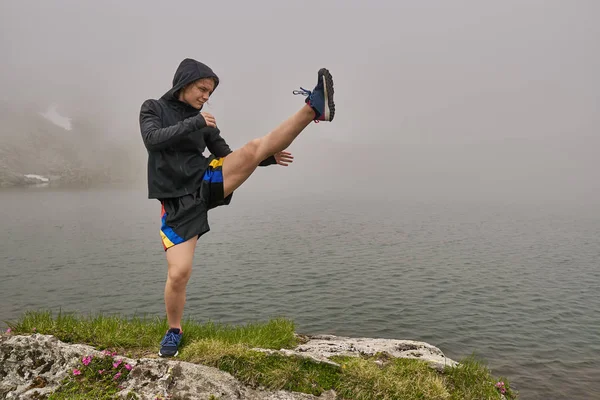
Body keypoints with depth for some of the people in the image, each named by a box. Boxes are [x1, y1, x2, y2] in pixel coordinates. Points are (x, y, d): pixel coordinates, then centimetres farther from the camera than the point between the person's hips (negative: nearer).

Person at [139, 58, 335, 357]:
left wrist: (269, 158, 1)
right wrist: (194, 123, -18)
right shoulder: (153, 108, 5)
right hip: (179, 204, -2)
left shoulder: (203, 121, 12)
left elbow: (227, 156, 13)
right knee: (178, 273, -10)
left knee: (255, 146, -18)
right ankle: (174, 331, 16)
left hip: (206, 183, 3)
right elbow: (152, 140, -15)